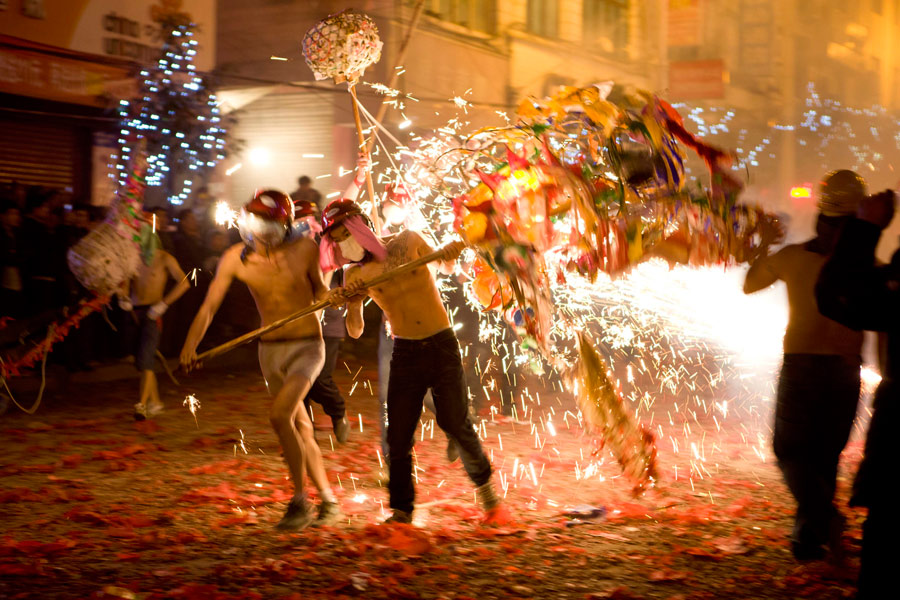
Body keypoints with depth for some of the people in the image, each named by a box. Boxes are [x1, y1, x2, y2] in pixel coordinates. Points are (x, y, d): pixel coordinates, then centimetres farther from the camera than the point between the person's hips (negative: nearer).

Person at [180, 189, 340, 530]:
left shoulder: (304, 250, -13)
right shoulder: (236, 258, -9)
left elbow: (318, 290, 3)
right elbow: (209, 306, -10)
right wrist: (191, 344, -23)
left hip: (307, 347, -4)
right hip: (270, 351, 4)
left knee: (280, 416, -22)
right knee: (300, 430, 10)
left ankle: (299, 501, -9)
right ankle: (328, 500, 25)